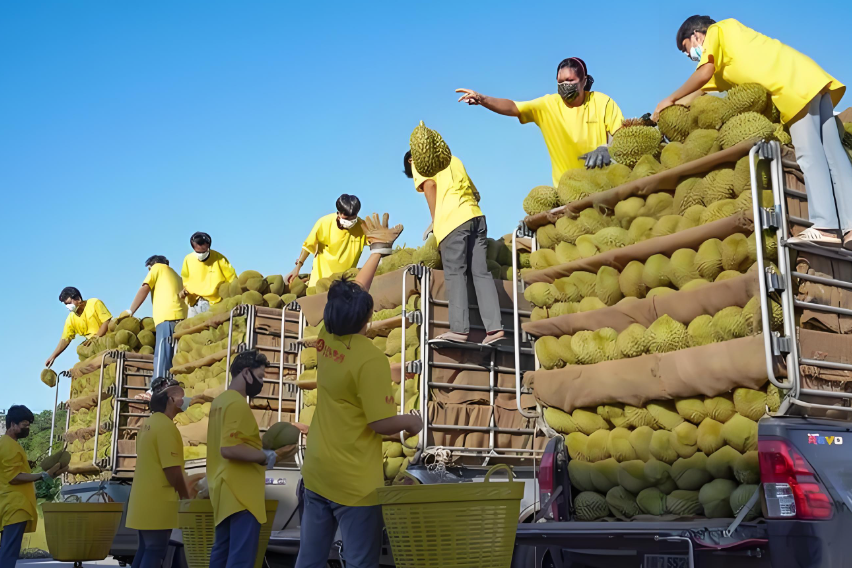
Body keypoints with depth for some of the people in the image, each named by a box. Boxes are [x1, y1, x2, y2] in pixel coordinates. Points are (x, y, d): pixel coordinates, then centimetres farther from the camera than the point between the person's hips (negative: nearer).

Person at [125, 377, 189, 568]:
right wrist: (185, 496, -7)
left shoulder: (148, 424, 12)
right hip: (158, 501, -9)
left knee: (146, 549, 14)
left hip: (144, 499, 9)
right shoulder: (166, 426, -17)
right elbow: (172, 470, -20)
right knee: (155, 551, -4)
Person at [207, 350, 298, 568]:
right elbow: (229, 449, -25)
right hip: (240, 492, -10)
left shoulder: (220, 400, 15)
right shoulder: (237, 403, -16)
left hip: (227, 489, 10)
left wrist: (263, 450, 15)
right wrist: (269, 456, -21)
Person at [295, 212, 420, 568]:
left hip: (316, 474, 7)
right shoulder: (370, 359, -19)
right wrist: (412, 421, 1)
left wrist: (379, 249, 26)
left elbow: (352, 294, 16)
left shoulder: (325, 338, 1)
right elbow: (381, 423, -20)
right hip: (354, 482, -7)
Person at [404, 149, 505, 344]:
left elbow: (429, 184, -4)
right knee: (481, 272, 2)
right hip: (475, 215, 6)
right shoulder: (453, 159, 33)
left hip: (453, 219, -6)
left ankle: (459, 328, -15)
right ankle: (494, 327, -7)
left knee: (455, 273, -7)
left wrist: (435, 221, 0)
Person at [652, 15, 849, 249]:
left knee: (809, 155, -14)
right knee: (832, 153, 0)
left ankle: (824, 226, -20)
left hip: (797, 84, -9)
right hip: (813, 78, 9)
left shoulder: (717, 30, 8)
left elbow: (704, 74, -6)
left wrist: (671, 99, 3)